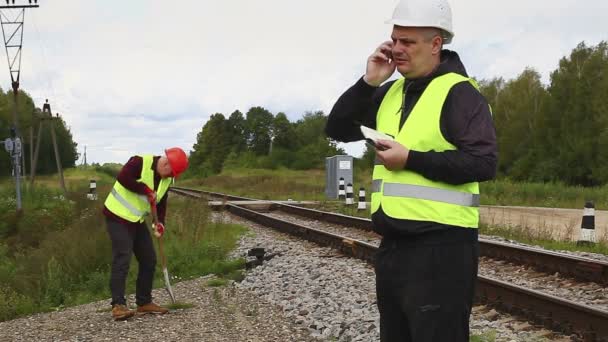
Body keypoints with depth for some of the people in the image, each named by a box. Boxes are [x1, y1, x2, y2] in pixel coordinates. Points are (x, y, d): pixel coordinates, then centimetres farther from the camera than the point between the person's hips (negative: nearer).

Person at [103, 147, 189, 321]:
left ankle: (144, 302, 18)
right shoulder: (140, 162, -19)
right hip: (118, 216, -9)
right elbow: (122, 178, -31)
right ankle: (118, 305, -15)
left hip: (137, 221, 9)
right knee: (122, 260, -15)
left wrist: (160, 223, -7)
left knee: (149, 260, 9)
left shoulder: (166, 179, 5)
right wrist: (146, 190, -25)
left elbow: (161, 203, 9)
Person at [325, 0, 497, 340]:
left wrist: (411, 160, -19)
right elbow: (338, 129, 11)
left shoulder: (459, 92, -10)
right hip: (394, 245, 8)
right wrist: (369, 82, -1)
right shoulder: (391, 93, 13)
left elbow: (483, 163, -19)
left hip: (440, 247, -8)